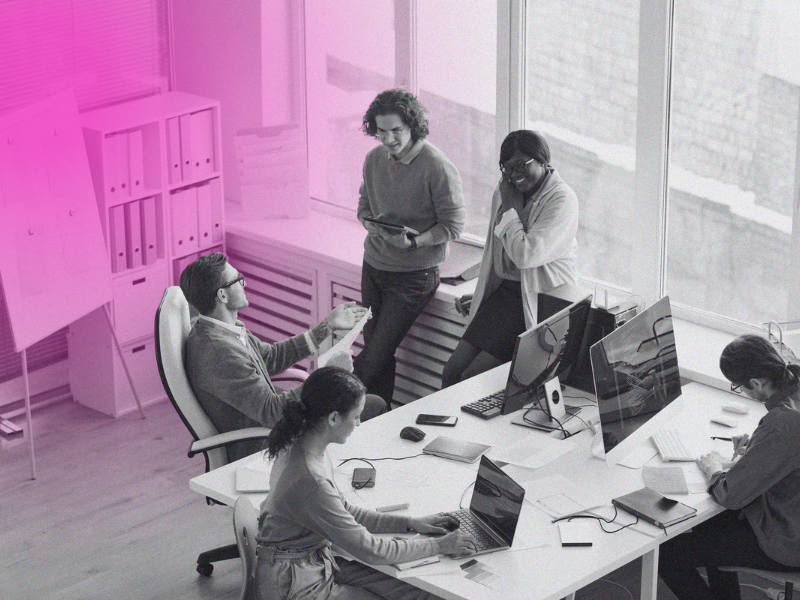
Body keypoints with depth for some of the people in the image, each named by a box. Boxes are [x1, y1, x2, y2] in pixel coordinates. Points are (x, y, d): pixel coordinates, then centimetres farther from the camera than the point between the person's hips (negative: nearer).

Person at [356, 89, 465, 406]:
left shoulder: (438, 168, -17)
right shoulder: (374, 159, 2)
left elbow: (453, 225, -13)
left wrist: (414, 241, -27)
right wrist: (370, 222, -8)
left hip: (413, 275, -6)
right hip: (374, 265, 6)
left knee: (375, 355, -6)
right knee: (375, 348, 10)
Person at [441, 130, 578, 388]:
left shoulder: (563, 200, -14)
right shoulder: (505, 190, 10)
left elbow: (526, 255, -24)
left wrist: (509, 207, -12)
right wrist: (479, 295, 21)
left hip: (540, 302, -7)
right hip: (504, 293, 7)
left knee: (471, 379, -16)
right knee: (451, 372, -5)